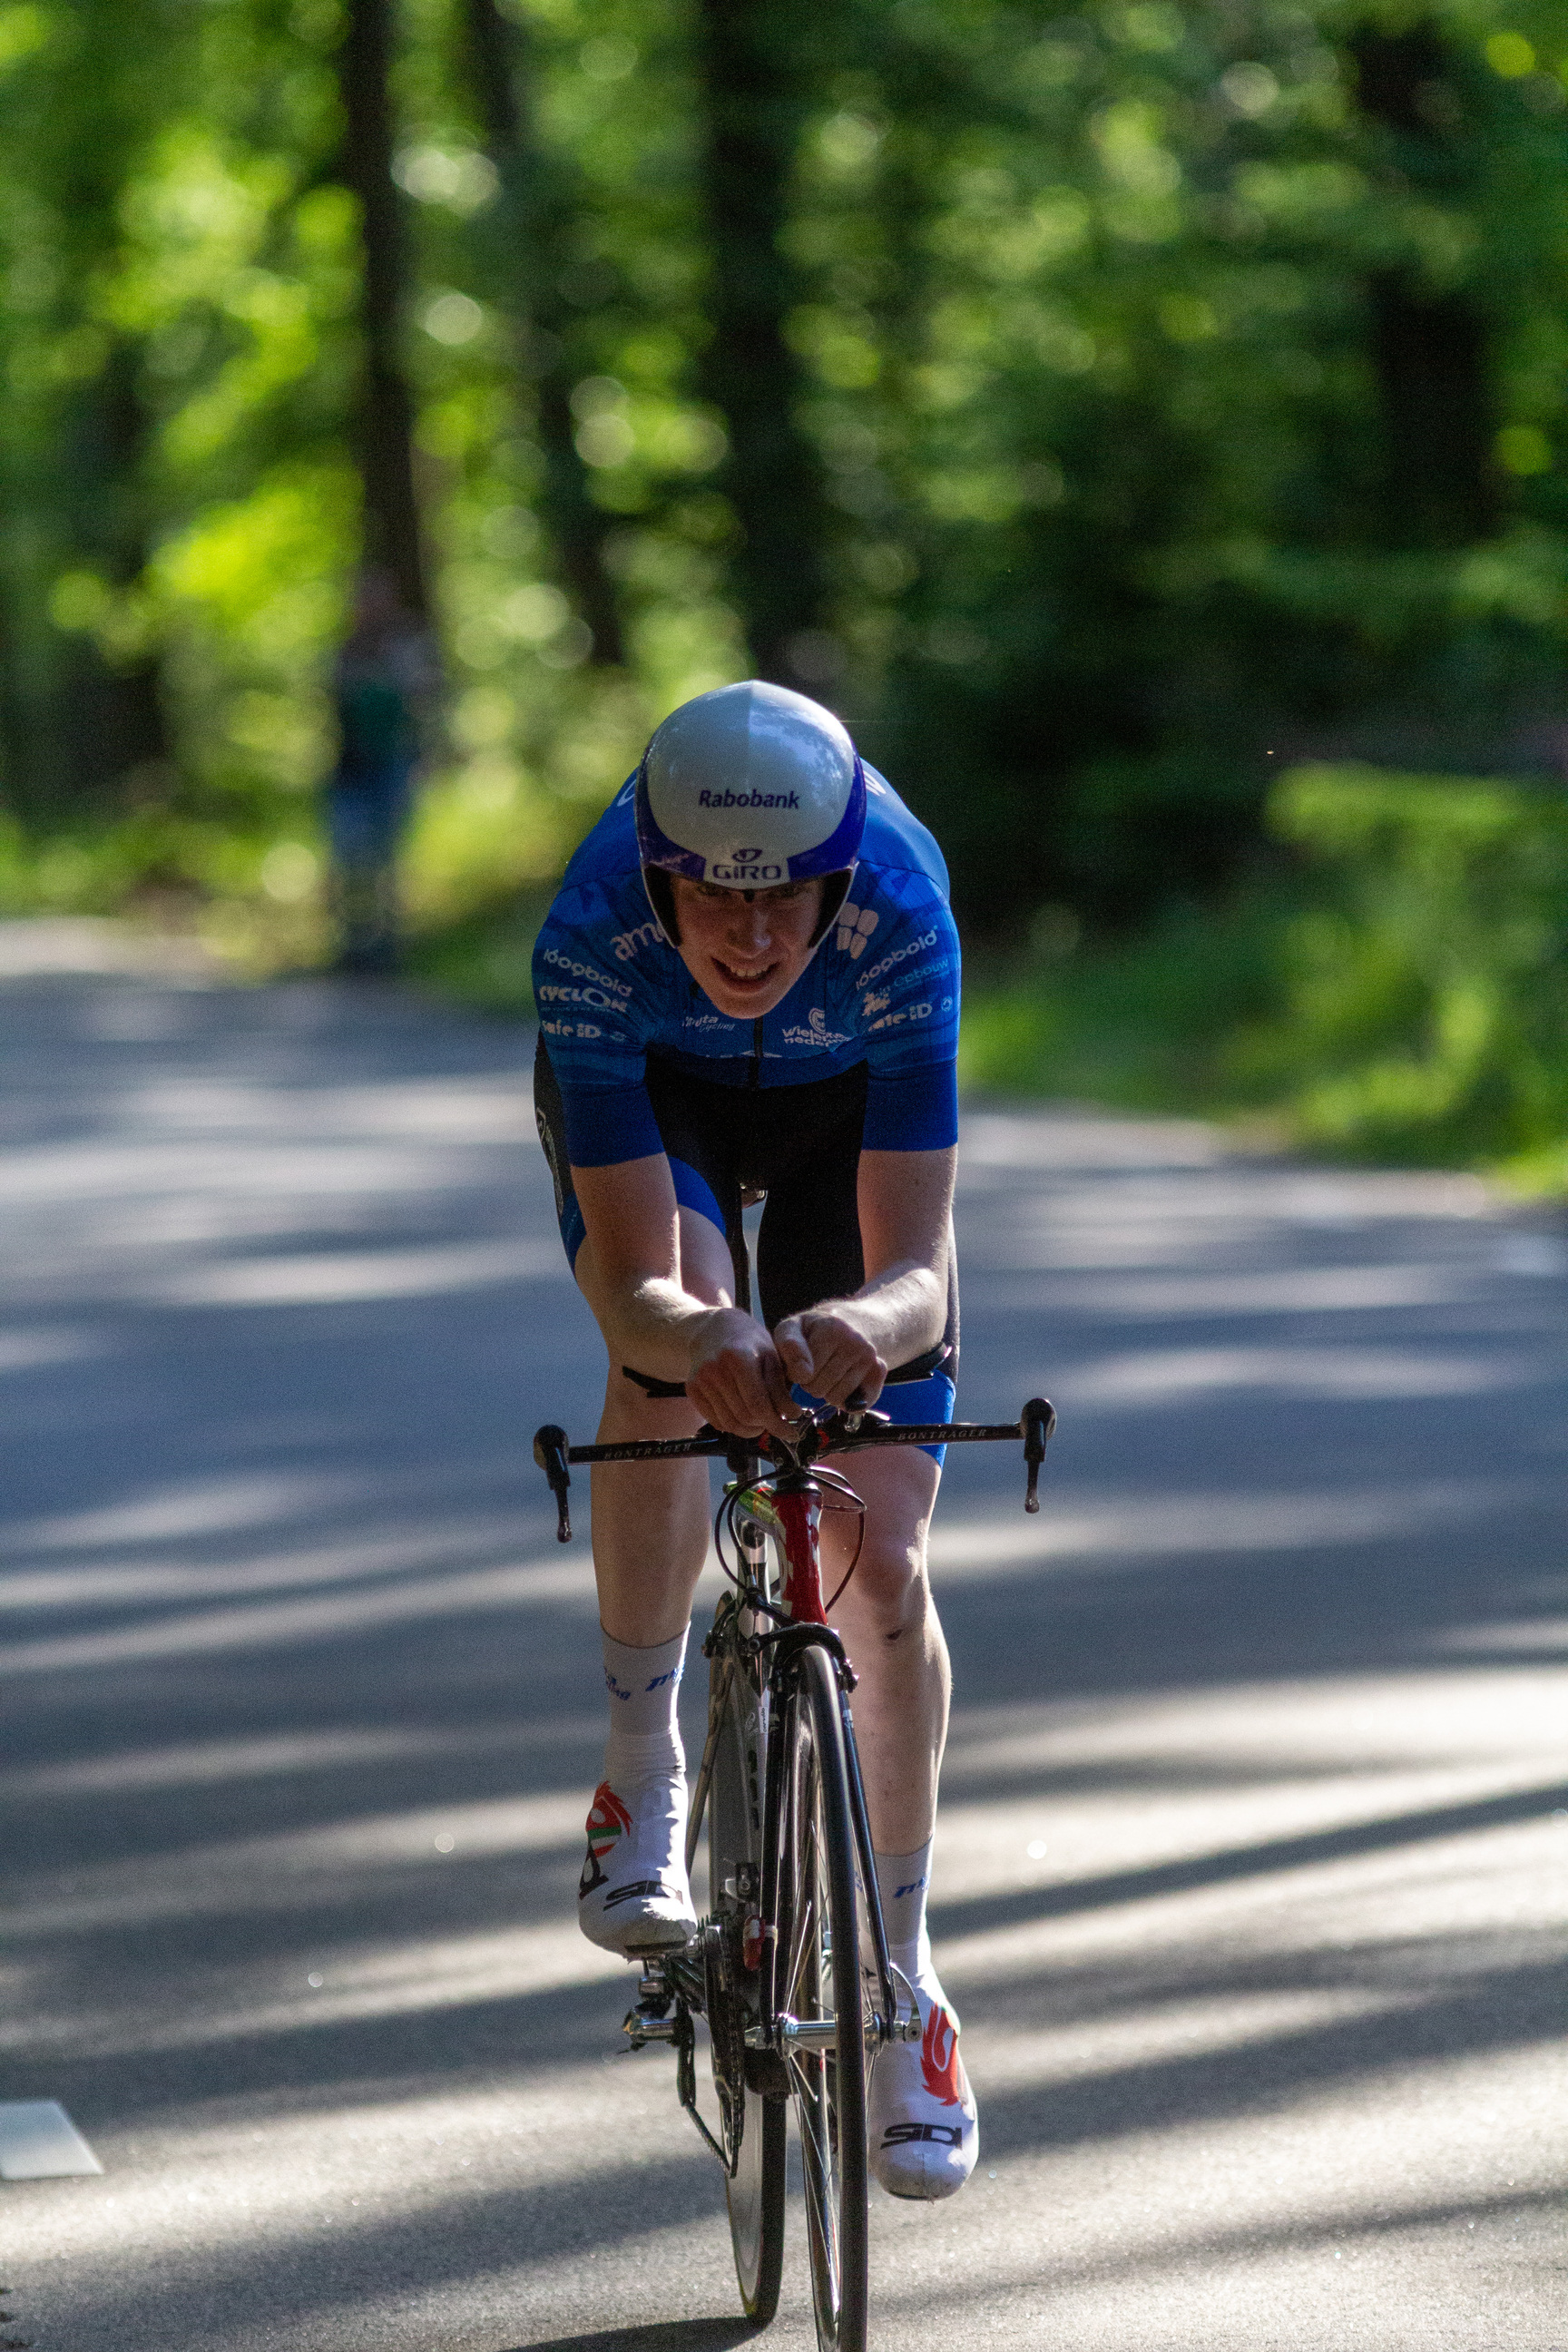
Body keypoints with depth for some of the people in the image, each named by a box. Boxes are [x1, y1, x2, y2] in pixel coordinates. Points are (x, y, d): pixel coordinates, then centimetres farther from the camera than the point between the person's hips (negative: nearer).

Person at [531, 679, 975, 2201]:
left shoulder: (900, 908, -39)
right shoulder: (593, 932, -38)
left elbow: (912, 1267, -41)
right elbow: (630, 1282, -40)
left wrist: (865, 1325, -64)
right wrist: (695, 1338, -63)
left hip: (846, 1101, 0)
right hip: (646, 1091, 0)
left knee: (881, 1562, -8)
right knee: (679, 1341, -34)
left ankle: (901, 1983, 10)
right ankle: (643, 1782, -12)